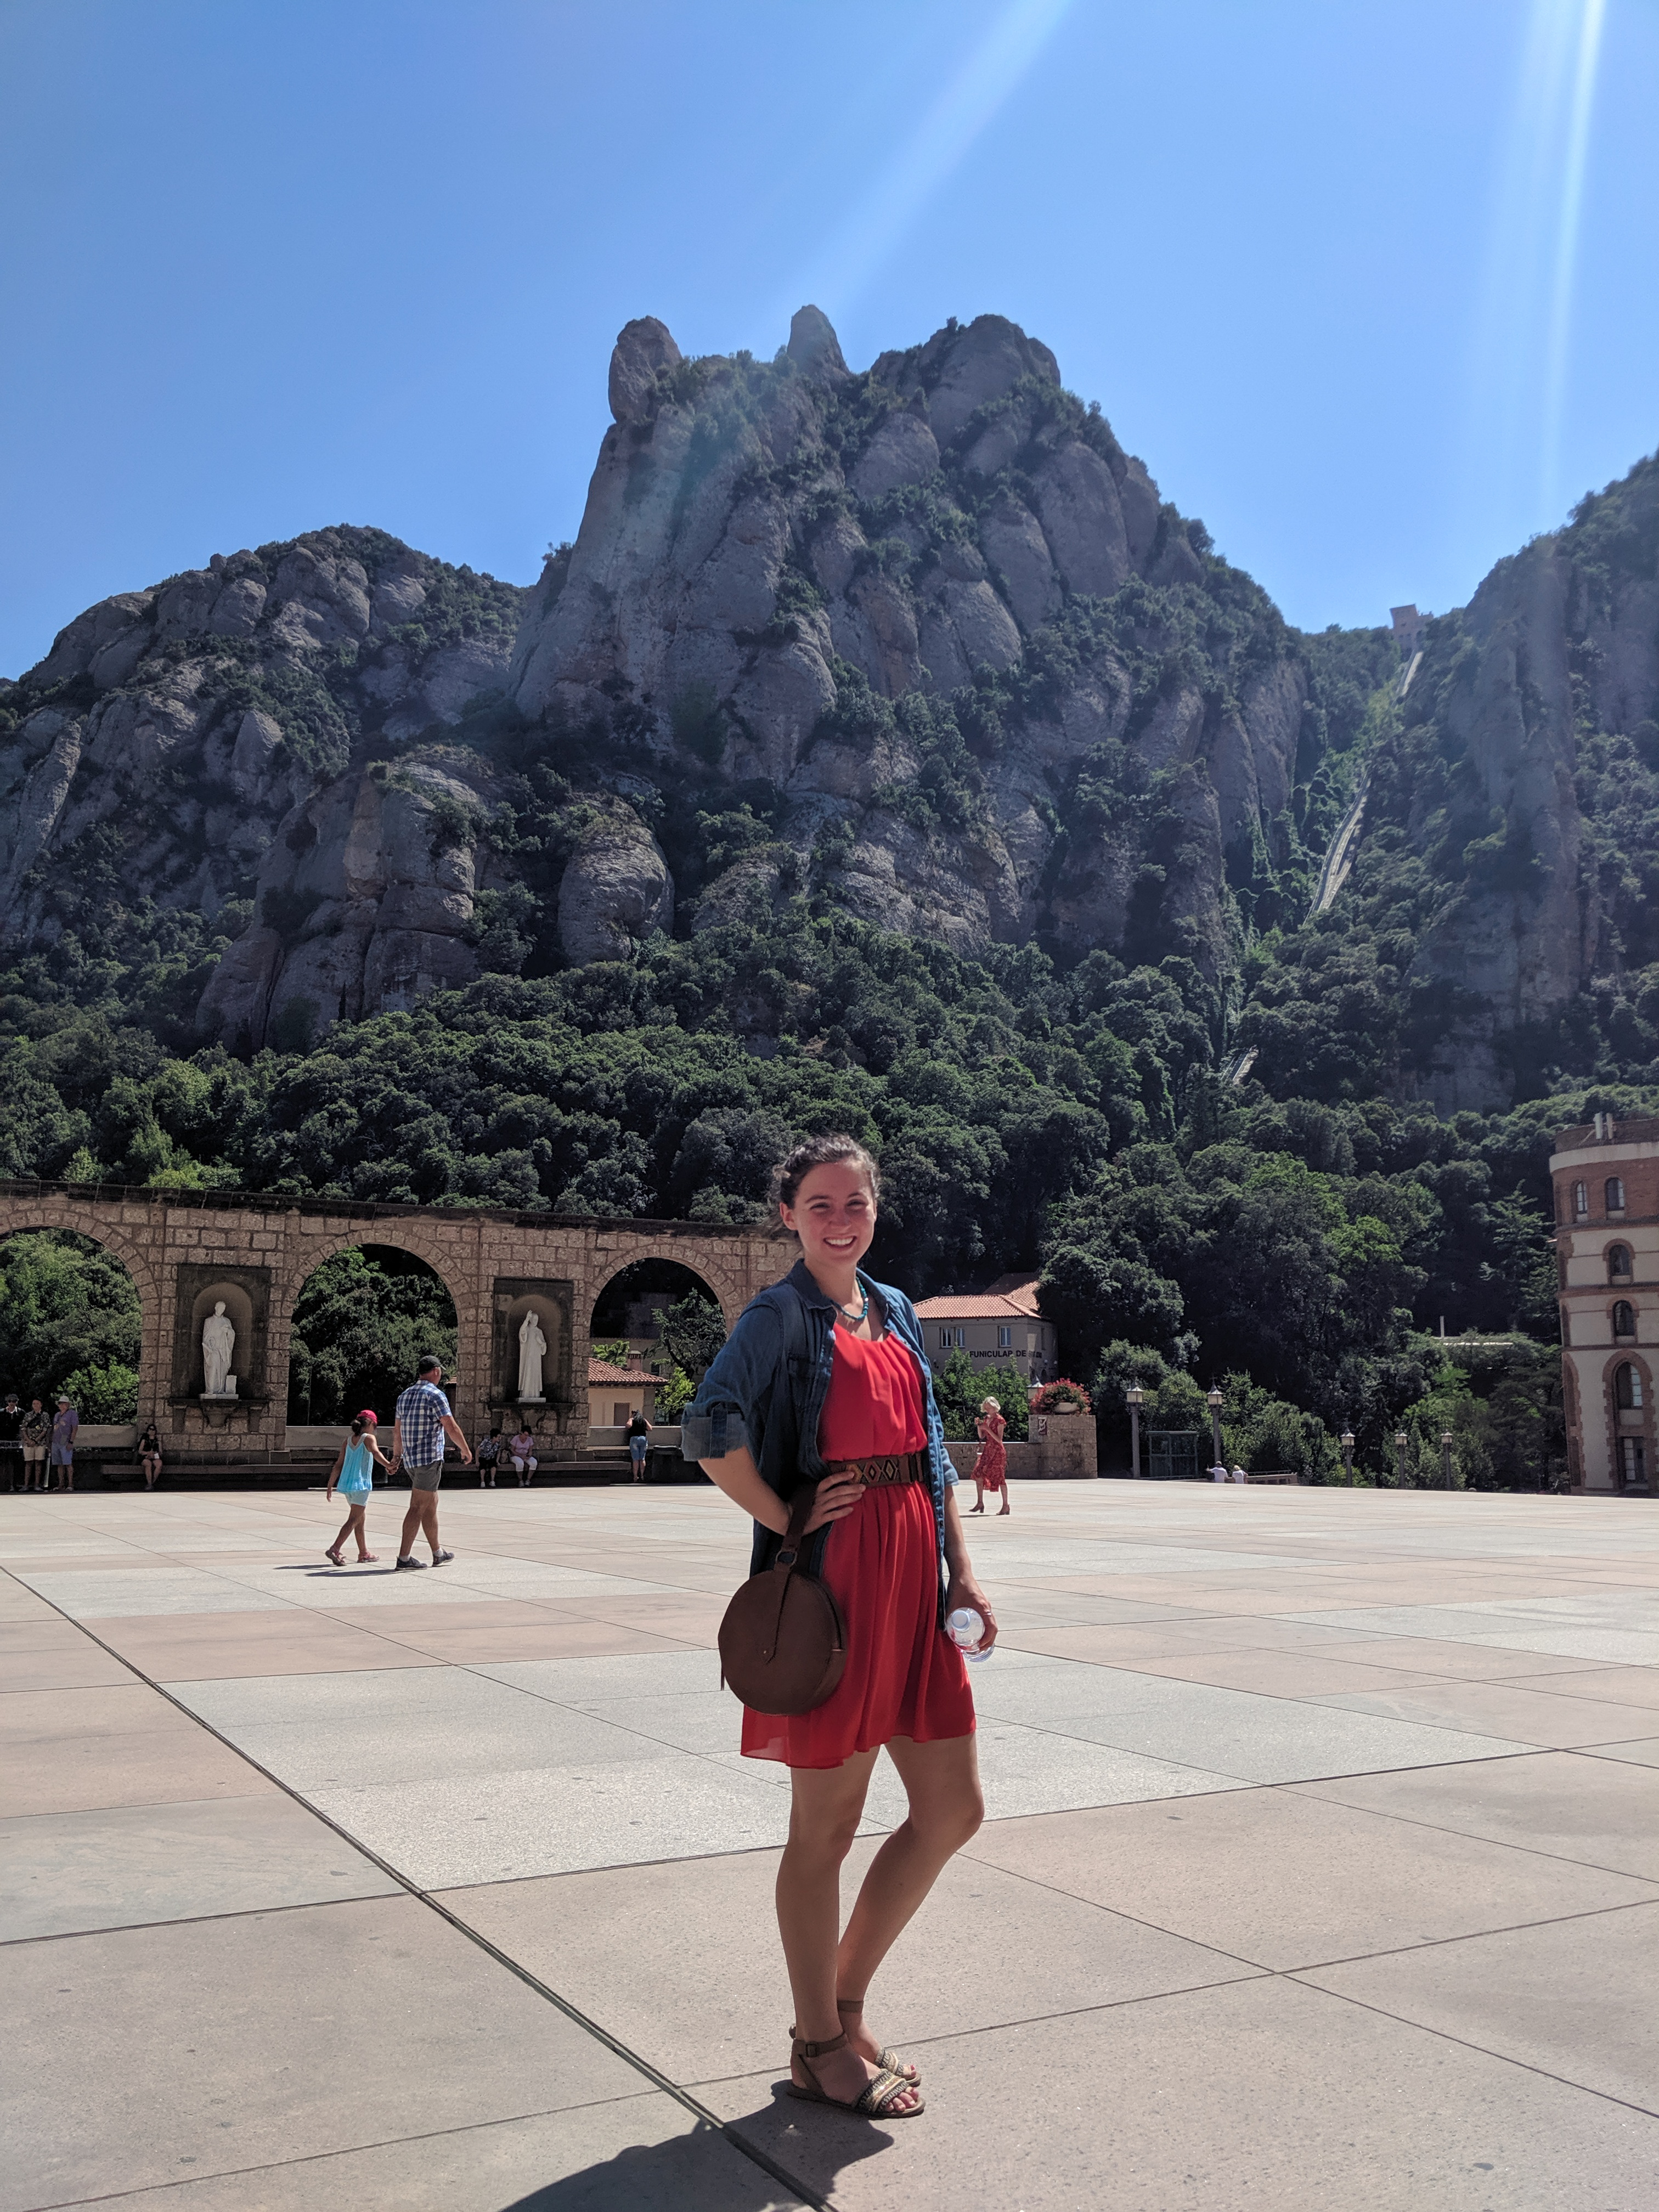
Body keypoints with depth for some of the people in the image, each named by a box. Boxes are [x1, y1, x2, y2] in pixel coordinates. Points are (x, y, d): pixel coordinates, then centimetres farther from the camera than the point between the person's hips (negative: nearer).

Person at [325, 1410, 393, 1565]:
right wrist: (388, 1465, -39)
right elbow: (376, 1453, -26)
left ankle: (364, 1553, 26)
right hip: (360, 1485, -8)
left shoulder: (348, 1441, 13)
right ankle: (334, 1549, -22)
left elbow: (338, 1465, 13)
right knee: (353, 1520, -8)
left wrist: (330, 1485, 18)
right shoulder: (369, 1438, -5)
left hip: (346, 1484, 8)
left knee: (360, 1519, 18)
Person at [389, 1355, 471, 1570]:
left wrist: (396, 1457, 27)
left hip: (410, 1460, 8)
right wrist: (466, 1451, -1)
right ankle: (404, 1557, -8)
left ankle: (438, 1553, 23)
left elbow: (397, 1430, 19)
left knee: (431, 1504, 16)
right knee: (418, 1508, -6)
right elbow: (451, 1427, -12)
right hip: (429, 1458, -8)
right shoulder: (435, 1395, -11)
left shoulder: (405, 1396, 14)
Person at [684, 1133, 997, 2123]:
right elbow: (714, 1429, -21)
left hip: (911, 1578, 7)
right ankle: (820, 2048, 24)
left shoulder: (897, 1313, 14)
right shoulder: (782, 1315, -7)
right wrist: (785, 1524, -14)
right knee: (827, 1825, 6)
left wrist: (963, 1572, 11)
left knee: (954, 1809, 10)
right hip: (833, 1578, -7)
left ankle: (844, 2004, 27)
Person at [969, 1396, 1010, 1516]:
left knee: (1000, 1477, -2)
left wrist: (988, 1429, -20)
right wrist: (978, 1426, -1)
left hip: (997, 1451, -7)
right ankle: (980, 1503, -1)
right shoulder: (986, 1419, 11)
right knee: (978, 1473, -5)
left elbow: (999, 1439, -15)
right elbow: (982, 1437, 14)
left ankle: (1005, 1505, 8)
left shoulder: (999, 1420, -11)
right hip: (988, 1450, 7)